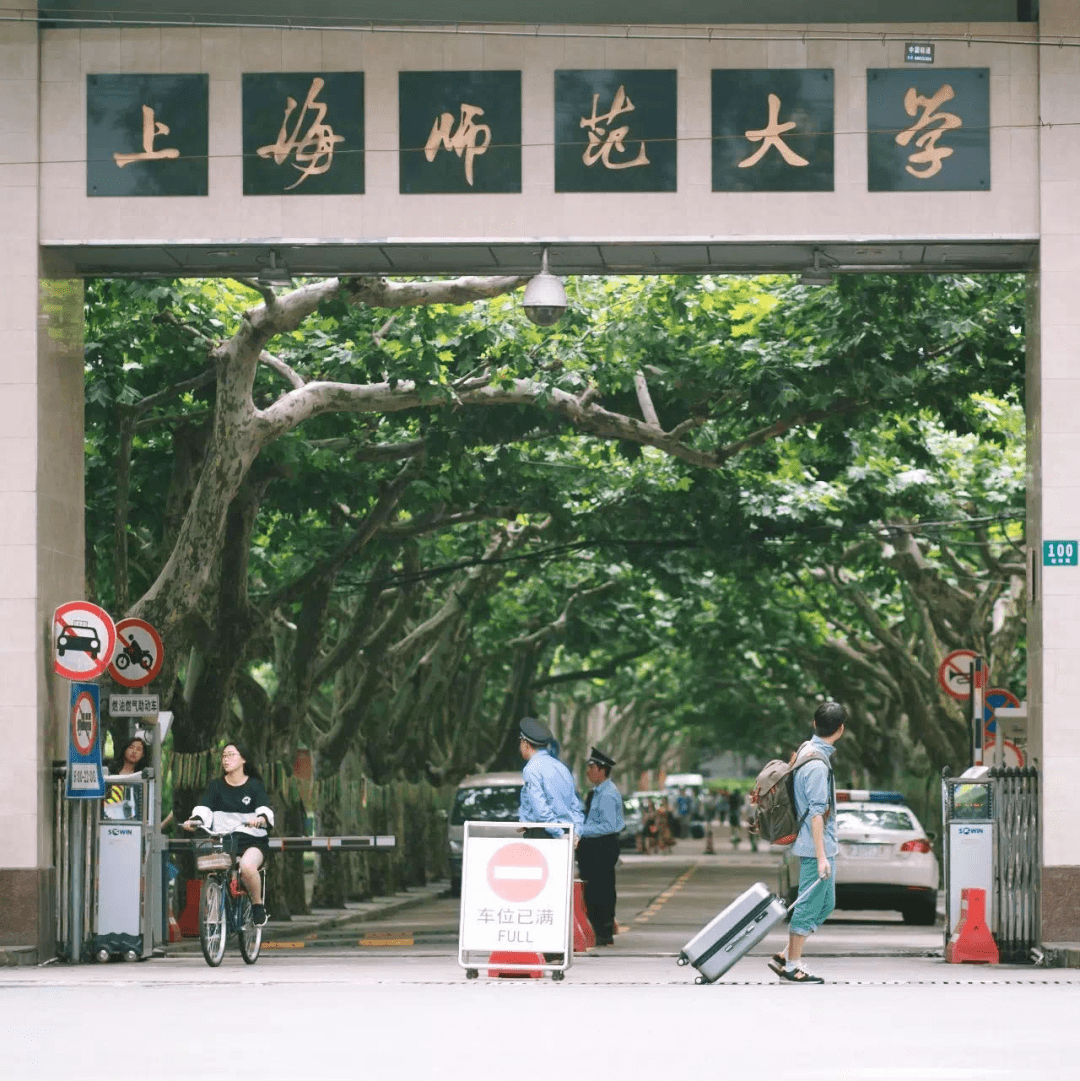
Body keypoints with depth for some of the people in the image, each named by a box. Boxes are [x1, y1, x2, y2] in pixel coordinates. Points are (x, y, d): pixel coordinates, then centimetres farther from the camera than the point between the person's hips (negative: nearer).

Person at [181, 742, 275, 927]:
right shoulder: (216, 786, 12)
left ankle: (258, 906, -10)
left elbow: (265, 808, -10)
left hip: (252, 841, -2)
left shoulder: (254, 785, 6)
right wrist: (194, 820, -26)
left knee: (247, 866, -34)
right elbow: (204, 808, -3)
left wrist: (261, 818, -34)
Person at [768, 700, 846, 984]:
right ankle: (792, 966, 5)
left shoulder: (806, 749, 10)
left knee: (826, 903, 15)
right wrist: (821, 856, -22)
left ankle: (786, 956, 17)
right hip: (816, 845, -10)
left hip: (821, 845, 10)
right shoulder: (817, 764, -20)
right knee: (810, 905, -2)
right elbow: (816, 812, -22)